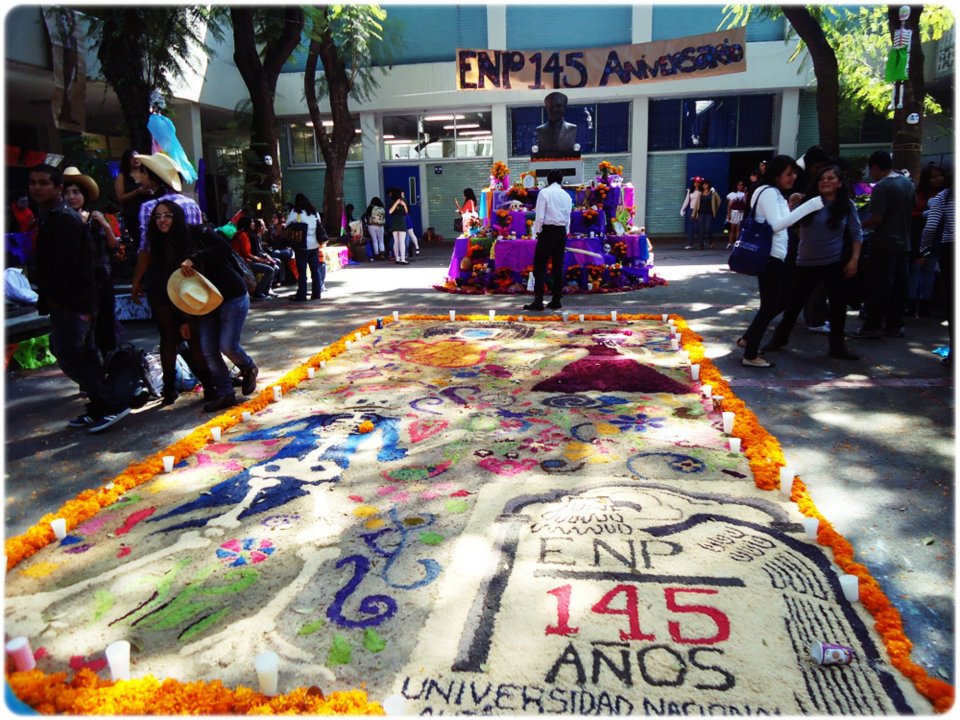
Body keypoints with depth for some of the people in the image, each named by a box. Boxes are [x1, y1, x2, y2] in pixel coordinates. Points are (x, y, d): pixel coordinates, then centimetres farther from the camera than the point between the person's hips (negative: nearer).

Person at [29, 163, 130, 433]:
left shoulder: (63, 219, -15)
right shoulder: (50, 217, 17)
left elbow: (64, 263, -22)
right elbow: (49, 261, 17)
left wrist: (52, 297, -13)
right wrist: (48, 297, 10)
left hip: (70, 302, -10)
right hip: (75, 300, 10)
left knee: (69, 357, -9)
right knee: (82, 355, 13)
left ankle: (113, 405, -6)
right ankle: (99, 409, 20)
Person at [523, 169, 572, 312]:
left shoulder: (544, 192, -5)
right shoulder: (566, 195, 11)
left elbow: (540, 216, -10)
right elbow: (568, 218, 13)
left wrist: (537, 232, 0)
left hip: (548, 230, -5)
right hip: (562, 231, 5)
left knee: (540, 265, -3)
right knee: (558, 266, 8)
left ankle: (538, 301, -9)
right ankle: (556, 300, 11)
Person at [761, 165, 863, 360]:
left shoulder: (847, 205, -1)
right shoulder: (808, 201, -4)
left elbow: (856, 233, 3)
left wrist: (854, 259, -4)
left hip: (835, 262, 1)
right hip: (807, 262, -1)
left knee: (838, 304, 4)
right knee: (794, 302, 5)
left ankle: (837, 347, 16)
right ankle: (779, 338, 23)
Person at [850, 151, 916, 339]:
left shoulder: (881, 186, -16)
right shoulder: (908, 183, 9)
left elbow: (876, 219, -21)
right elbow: (913, 208, 19)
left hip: (884, 244, -8)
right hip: (904, 243, 8)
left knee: (878, 287, -3)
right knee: (899, 286, 11)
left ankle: (872, 326, 0)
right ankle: (895, 325, 18)